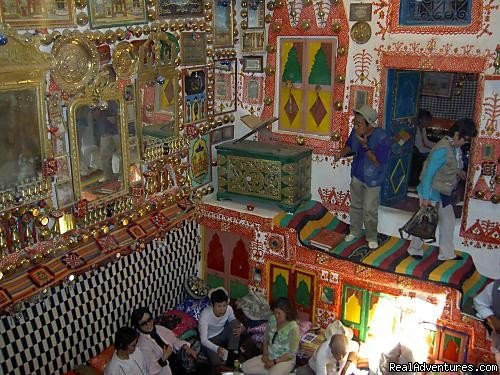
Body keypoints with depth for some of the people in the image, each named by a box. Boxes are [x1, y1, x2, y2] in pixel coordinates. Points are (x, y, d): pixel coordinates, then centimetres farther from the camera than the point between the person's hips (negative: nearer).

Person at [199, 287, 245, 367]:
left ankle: (232, 352, -15)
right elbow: (203, 340, -35)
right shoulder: (205, 315, -33)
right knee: (216, 361, -29)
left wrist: (241, 327, -27)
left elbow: (234, 324, -1)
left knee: (235, 322, -23)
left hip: (222, 335, 4)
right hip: (209, 340, -4)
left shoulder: (229, 309, -20)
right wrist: (217, 349, -54)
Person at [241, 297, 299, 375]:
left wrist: (274, 362, -18)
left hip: (285, 360, -7)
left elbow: (292, 353, -17)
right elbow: (266, 339, 11)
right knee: (244, 367, -8)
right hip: (269, 356, 7)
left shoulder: (293, 327, -20)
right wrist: (265, 354, -4)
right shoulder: (272, 319, -2)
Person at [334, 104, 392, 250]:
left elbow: (377, 162, -26)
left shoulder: (383, 139, -28)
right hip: (356, 175, 5)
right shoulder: (356, 132, -12)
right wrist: (342, 153, -13)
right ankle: (355, 231, 39)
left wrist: (365, 146, -37)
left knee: (369, 210, 5)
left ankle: (372, 237, 27)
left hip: (372, 180, -5)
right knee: (355, 206, 20)